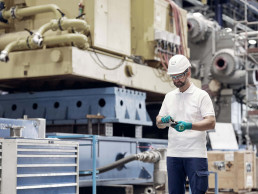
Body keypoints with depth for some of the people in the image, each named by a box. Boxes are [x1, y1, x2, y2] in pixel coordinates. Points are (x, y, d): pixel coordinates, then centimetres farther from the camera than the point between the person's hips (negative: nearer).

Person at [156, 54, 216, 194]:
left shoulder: (201, 95, -1)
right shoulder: (169, 96, 15)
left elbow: (211, 123, -11)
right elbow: (159, 123, 15)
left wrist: (188, 125, -26)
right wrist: (163, 121, -10)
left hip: (195, 154, -5)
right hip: (173, 154, 5)